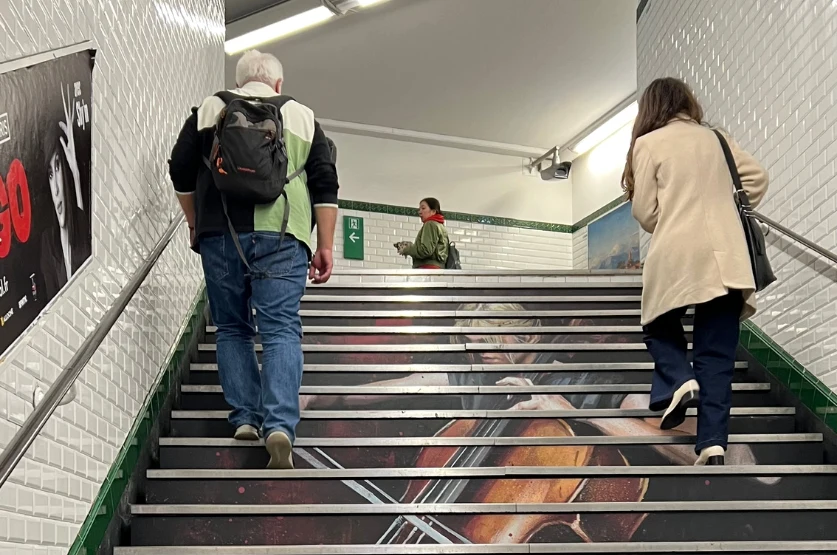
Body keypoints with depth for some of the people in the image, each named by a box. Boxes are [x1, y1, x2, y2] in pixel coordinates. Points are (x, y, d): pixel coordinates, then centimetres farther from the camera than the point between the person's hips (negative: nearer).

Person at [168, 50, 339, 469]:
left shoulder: (209, 110, 15)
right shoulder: (301, 116, 15)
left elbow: (181, 171, 12)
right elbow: (325, 185, 8)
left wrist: (194, 223, 24)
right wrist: (325, 245, 9)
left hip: (220, 234, 1)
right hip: (280, 235, -1)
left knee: (232, 328, 13)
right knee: (281, 329, -4)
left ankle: (245, 419, 9)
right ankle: (279, 425, -17)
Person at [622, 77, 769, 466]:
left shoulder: (648, 143, 4)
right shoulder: (714, 138, 15)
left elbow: (645, 212, 1)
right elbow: (757, 178, 14)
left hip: (676, 255, -3)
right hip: (726, 256, 3)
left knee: (660, 326, 22)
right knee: (717, 354, 4)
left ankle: (679, 381, -5)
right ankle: (712, 443, -5)